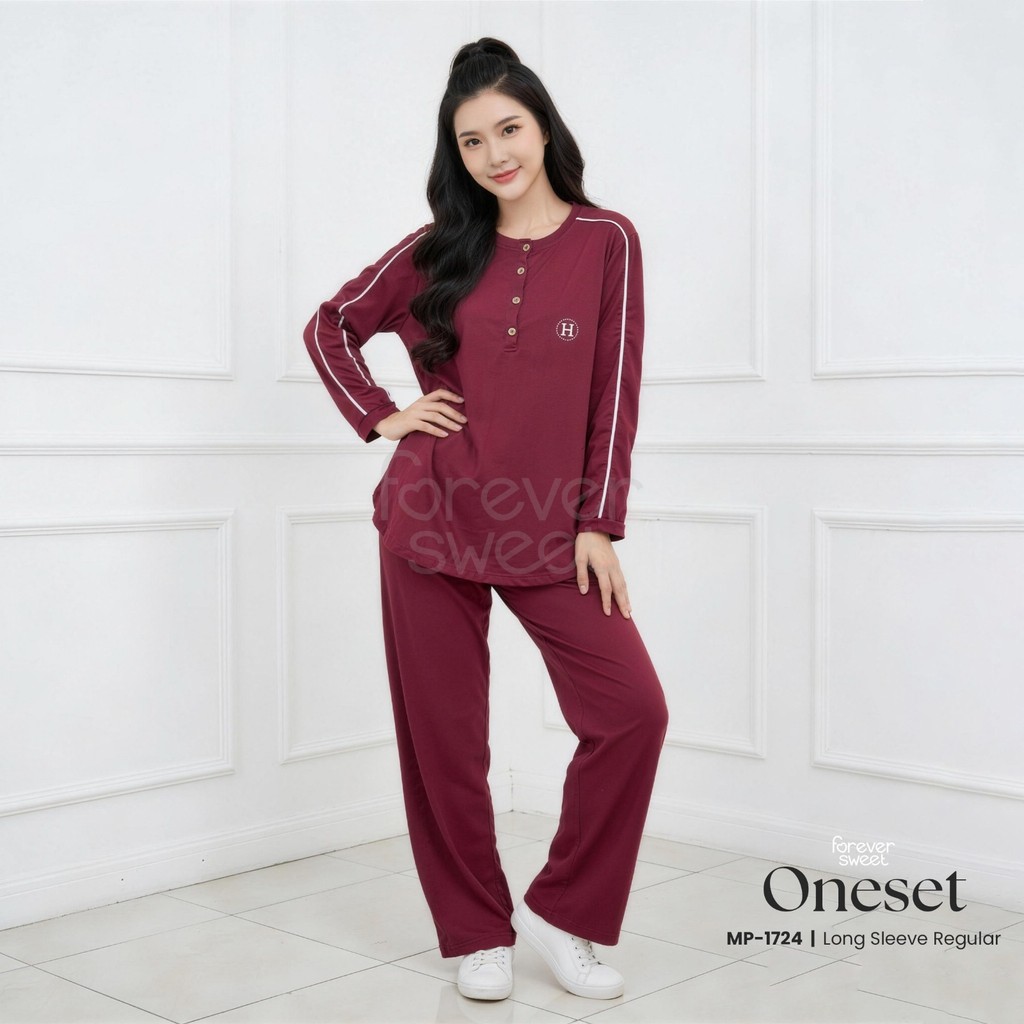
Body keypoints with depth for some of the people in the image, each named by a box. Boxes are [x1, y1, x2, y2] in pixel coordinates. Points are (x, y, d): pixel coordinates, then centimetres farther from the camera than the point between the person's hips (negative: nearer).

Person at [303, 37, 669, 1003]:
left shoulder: (605, 241, 2)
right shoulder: (438, 250, 6)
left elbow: (615, 390, -1)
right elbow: (330, 325, 18)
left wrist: (599, 522, -6)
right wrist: (380, 417, 4)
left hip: (550, 529, 0)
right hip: (433, 520, 1)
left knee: (634, 712, -11)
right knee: (444, 736, 4)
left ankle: (560, 910, 8)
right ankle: (478, 933, 22)